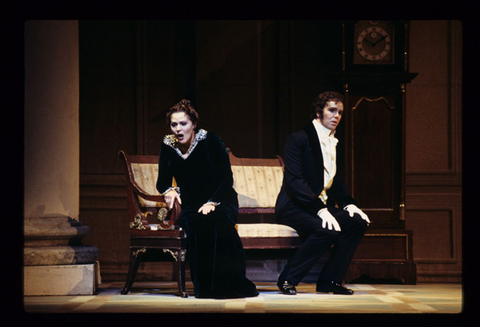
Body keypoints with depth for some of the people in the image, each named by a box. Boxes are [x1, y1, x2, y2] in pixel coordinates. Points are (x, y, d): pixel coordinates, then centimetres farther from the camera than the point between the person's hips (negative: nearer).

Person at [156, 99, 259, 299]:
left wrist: (212, 203, -22)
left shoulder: (210, 141, -6)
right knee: (195, 223, -35)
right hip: (190, 206, 2)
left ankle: (232, 284, -28)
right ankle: (205, 288, -29)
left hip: (220, 202, -2)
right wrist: (169, 191, -16)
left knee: (219, 220, -37)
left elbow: (227, 179, -9)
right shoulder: (168, 146, 3)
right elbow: (162, 182, 8)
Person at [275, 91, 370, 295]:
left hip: (322, 205, 8)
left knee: (358, 221, -16)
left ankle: (330, 280, -9)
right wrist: (320, 209, -29)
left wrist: (348, 204, -1)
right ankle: (288, 279, -19)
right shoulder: (298, 139, -9)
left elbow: (336, 181, 21)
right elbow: (294, 181, -19)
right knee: (327, 230, -33)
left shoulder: (333, 144, 16)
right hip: (293, 207, -8)